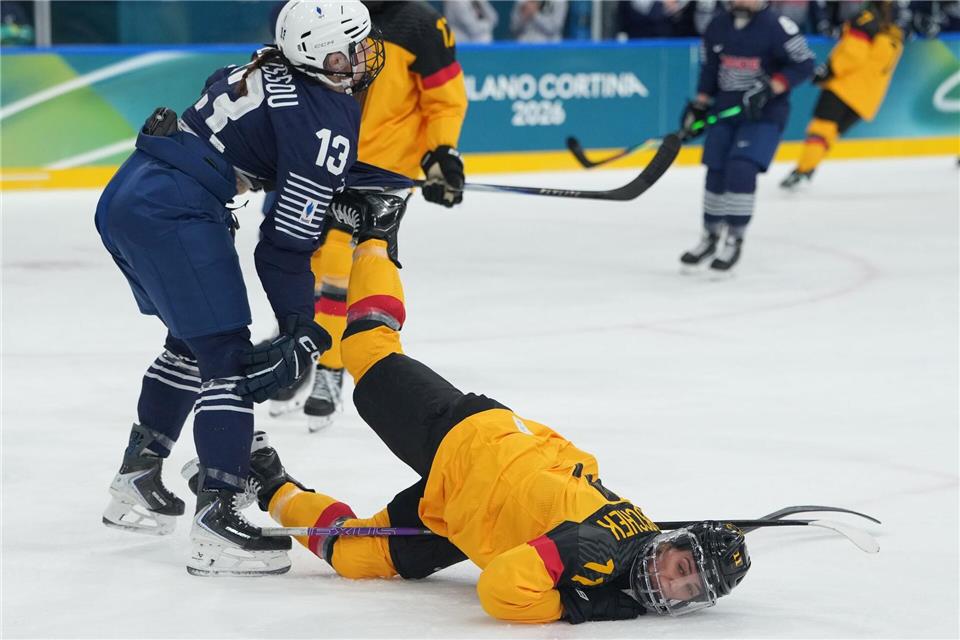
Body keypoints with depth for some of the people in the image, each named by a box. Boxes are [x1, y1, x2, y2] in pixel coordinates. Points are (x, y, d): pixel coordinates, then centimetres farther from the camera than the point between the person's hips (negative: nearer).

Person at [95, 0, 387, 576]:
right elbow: (288, 241, -10)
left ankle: (135, 484, 34)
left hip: (124, 198, 10)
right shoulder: (329, 121, -9)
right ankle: (216, 519, -14)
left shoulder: (265, 72, 16)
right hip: (174, 212, -10)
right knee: (228, 357, -7)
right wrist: (301, 330, -3)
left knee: (192, 341, 26)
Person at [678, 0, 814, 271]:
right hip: (725, 110, 5)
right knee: (716, 174, 7)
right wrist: (699, 106, 13)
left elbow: (804, 64, -13)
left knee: (742, 170, -18)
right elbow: (709, 68, 16)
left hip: (765, 114, -5)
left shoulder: (776, 26, -14)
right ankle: (710, 236, 27)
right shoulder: (718, 26, 3)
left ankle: (734, 241, -4)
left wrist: (770, 88, -22)